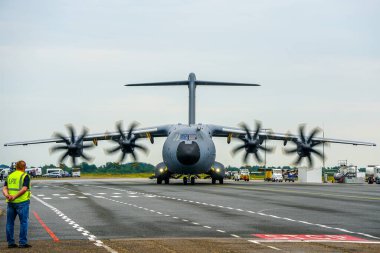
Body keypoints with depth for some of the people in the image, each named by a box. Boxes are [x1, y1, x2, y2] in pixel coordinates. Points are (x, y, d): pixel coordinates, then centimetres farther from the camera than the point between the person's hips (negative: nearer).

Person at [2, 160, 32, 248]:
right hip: (22, 202, -5)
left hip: (10, 202, 5)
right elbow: (24, 189, -17)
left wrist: (7, 195, -12)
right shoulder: (25, 176, -3)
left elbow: (4, 188, 3)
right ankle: (23, 243, -2)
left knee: (10, 222, 11)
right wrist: (15, 197, -18)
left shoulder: (10, 176, 14)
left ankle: (10, 242, 12)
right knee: (23, 222, 0)